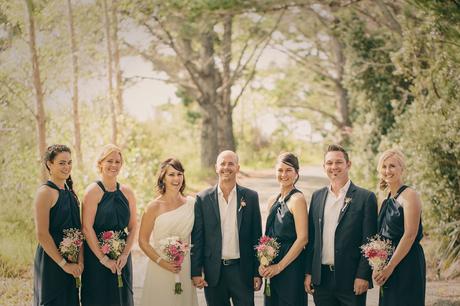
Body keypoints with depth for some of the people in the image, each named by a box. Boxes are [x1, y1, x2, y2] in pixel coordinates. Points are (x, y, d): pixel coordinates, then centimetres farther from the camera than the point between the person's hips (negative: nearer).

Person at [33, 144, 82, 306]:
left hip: (70, 264, 7)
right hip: (51, 262, -7)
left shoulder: (70, 191, 10)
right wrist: (63, 263, -15)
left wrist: (80, 260, -5)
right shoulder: (45, 192, -13)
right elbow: (42, 234, -17)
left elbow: (78, 230, 8)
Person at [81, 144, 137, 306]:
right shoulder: (93, 191, -8)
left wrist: (125, 255, -6)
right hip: (96, 257, -5)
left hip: (122, 259, 5)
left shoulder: (127, 192, 7)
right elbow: (87, 228, -13)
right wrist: (104, 259, -16)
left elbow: (133, 227, 8)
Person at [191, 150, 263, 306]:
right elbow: (197, 238, 2)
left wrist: (258, 273, 2)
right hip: (213, 272, 0)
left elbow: (256, 236, 5)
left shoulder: (250, 197, 3)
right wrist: (196, 272, -2)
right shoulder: (203, 199, 2)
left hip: (242, 271, 0)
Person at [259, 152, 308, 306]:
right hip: (272, 269, 7)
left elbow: (302, 238, -16)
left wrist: (279, 266, -15)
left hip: (291, 267, -7)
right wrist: (263, 264, 1)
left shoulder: (297, 199, -10)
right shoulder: (273, 201, 12)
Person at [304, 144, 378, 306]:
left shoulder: (366, 197, -3)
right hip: (321, 279, 4)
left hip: (351, 280, -4)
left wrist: (363, 276, -12)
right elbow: (311, 238, 13)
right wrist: (308, 272, 7)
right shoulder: (317, 196, 11)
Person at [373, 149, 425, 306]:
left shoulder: (409, 195, -11)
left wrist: (390, 267, -17)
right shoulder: (388, 200, 14)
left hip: (407, 264, -8)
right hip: (387, 267, 8)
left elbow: (410, 235, -17)